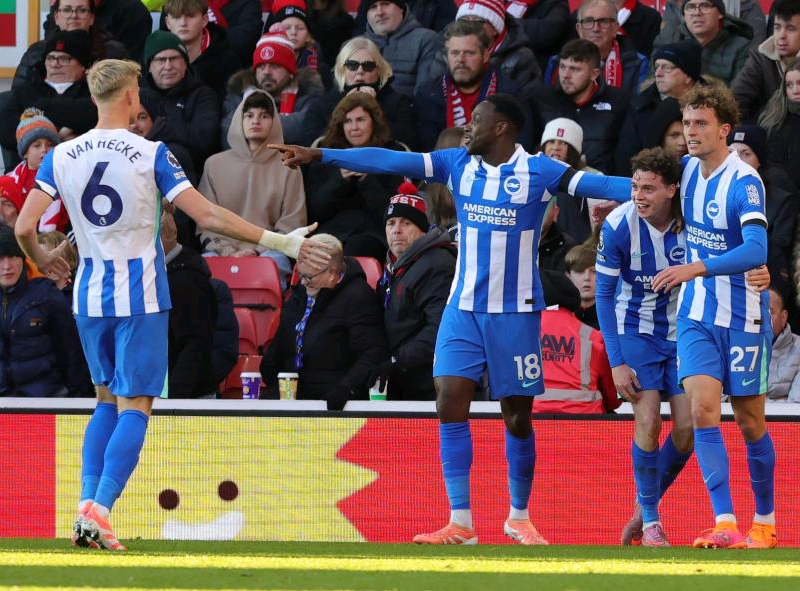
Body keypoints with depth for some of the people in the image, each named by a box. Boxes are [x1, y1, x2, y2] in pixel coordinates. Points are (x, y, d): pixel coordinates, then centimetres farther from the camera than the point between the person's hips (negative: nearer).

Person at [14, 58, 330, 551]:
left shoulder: (62, 156, 1)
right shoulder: (150, 155, -9)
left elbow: (24, 227, -3)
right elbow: (207, 216, -14)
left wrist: (41, 258, 20)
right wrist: (280, 243, -9)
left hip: (90, 297, 4)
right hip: (141, 297, -4)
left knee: (107, 401, 18)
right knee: (135, 407, -2)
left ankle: (89, 504, 6)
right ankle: (99, 510, -16)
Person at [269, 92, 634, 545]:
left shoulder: (539, 172, -9)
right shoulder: (458, 164, 4)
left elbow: (594, 184, -20)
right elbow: (390, 161, 2)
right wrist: (319, 155, 0)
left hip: (515, 312, -3)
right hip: (463, 307, 3)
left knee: (517, 417, 3)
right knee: (450, 403, -9)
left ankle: (520, 516, 22)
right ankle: (461, 523, -6)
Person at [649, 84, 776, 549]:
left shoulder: (744, 183, -19)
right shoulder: (689, 169, 2)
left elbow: (756, 251, -32)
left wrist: (698, 268, -42)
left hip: (743, 318, -5)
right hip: (697, 315, 5)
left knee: (749, 421, 5)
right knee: (703, 409, -12)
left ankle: (765, 522, 22)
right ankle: (725, 523, -17)